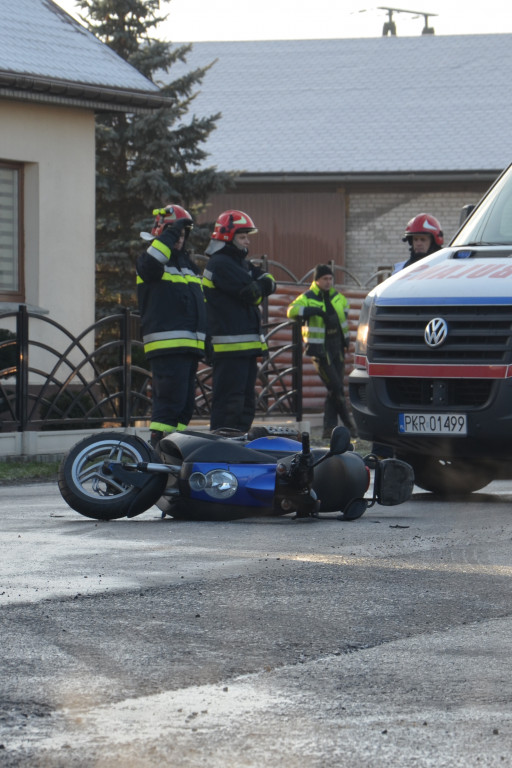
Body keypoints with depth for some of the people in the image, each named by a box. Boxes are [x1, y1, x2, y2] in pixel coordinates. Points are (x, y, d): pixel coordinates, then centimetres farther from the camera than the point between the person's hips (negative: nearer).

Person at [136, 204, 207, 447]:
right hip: (166, 345, -9)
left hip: (190, 346, 9)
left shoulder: (188, 265, 23)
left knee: (186, 404, 11)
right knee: (170, 401, -15)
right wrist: (170, 235, -25)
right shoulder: (151, 258, -2)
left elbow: (200, 302, 30)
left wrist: (206, 340, 28)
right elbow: (149, 265, -29)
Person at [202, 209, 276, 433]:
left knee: (246, 403, 12)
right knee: (230, 403, -12)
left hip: (247, 346, 10)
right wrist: (258, 288, 2)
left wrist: (259, 285, -11)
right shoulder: (220, 264, -11)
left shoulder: (240, 263, 20)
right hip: (231, 346, -10)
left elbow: (268, 283, 9)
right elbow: (251, 293, -19)